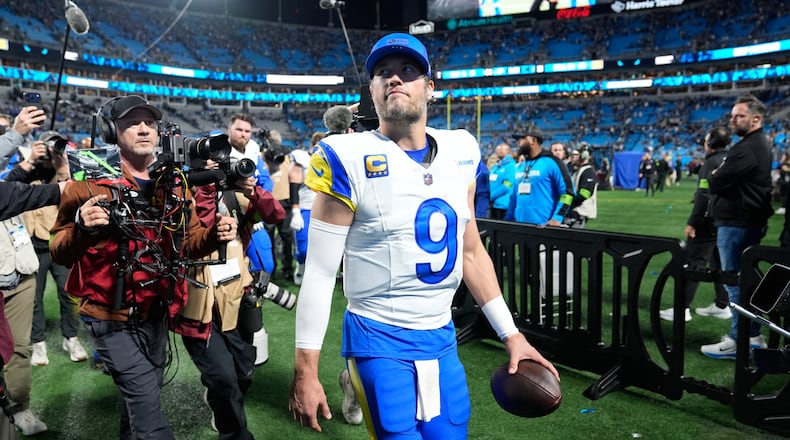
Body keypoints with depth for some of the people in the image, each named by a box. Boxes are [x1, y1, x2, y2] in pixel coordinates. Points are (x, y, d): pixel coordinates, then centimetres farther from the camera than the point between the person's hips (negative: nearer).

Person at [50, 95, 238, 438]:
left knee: (143, 396, 22)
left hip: (156, 315, 5)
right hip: (111, 317, -5)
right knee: (147, 403, -9)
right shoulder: (91, 181, -12)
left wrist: (214, 234, -11)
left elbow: (186, 243, 10)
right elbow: (59, 253, -10)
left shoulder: (174, 184, 2)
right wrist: (82, 229, -31)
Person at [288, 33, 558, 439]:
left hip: (442, 338, 5)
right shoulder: (351, 160, -13)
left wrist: (510, 334, 10)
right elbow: (319, 273, -11)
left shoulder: (459, 152, 3)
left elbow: (470, 251, 10)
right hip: (380, 342, -5)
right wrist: (305, 371, -11)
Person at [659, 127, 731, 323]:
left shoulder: (711, 163, -14)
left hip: (710, 220, -9)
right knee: (720, 263, 15)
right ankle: (722, 305, 21)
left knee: (693, 262, -6)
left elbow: (704, 196, -20)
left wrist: (692, 222, -19)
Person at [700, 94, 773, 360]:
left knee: (734, 282, -4)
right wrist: (722, 177, 2)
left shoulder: (746, 149, -19)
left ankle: (738, 341, 2)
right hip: (750, 221, 11)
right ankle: (752, 335, 26)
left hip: (736, 223, -11)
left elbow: (715, 184, -19)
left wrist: (716, 176, 0)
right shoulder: (761, 144, 16)